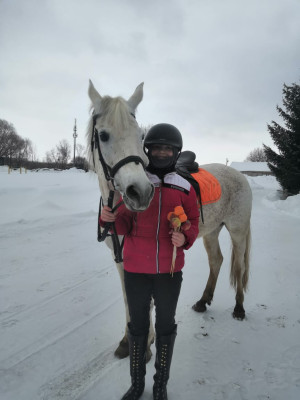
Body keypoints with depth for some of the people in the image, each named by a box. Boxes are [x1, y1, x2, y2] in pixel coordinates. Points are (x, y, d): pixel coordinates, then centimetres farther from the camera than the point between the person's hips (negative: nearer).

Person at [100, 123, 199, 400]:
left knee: (165, 325, 15)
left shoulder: (185, 189, -3)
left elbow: (194, 223, 3)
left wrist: (185, 238, -18)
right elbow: (126, 225, 0)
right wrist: (111, 219, -21)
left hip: (169, 271, 0)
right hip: (136, 270, 0)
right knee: (138, 325, 15)